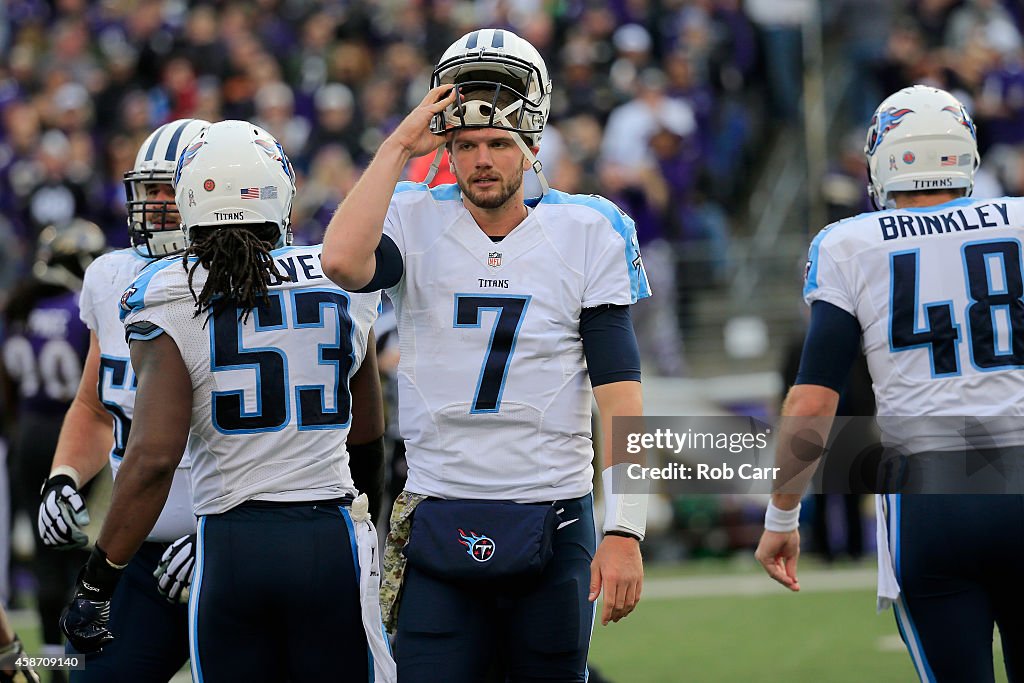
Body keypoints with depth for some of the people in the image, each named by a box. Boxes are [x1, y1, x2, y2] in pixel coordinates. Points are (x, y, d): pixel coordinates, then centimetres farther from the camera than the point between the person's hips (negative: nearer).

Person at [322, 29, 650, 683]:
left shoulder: (587, 233, 0)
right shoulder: (416, 223, 1)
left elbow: (619, 395, -3)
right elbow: (344, 260, -24)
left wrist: (626, 531, -11)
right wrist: (399, 146, -14)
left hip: (553, 523, 0)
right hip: (440, 524, 0)